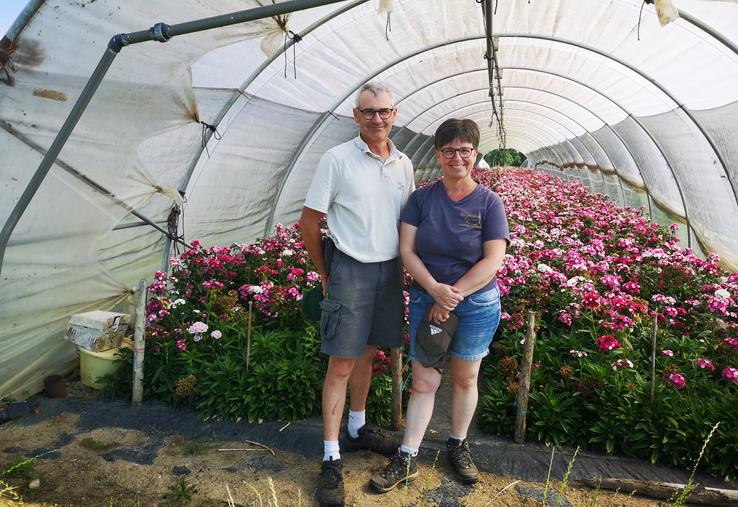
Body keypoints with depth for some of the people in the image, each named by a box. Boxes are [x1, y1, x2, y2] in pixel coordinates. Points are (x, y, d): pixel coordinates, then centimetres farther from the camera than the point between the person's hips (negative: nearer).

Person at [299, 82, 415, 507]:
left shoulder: (404, 165, 7)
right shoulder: (337, 159, -9)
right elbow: (309, 221, -6)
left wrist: (402, 266, 11)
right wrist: (327, 275, -1)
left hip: (390, 270, 5)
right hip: (351, 269, -5)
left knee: (368, 352, 17)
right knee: (342, 363, -2)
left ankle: (358, 429, 36)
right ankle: (331, 459, 10)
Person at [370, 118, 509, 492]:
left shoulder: (489, 202, -6)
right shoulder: (421, 198, -3)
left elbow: (493, 260, -12)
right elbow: (407, 251, -7)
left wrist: (452, 296, -17)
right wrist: (436, 290, -21)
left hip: (477, 304, 0)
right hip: (426, 299, 1)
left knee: (465, 379, 15)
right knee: (423, 381, 5)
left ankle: (458, 445, 37)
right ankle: (407, 460, 19)